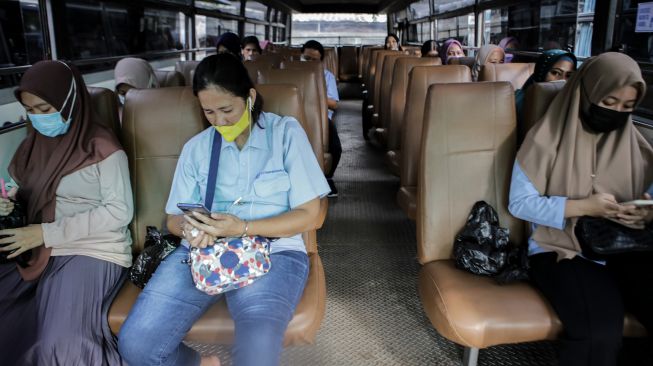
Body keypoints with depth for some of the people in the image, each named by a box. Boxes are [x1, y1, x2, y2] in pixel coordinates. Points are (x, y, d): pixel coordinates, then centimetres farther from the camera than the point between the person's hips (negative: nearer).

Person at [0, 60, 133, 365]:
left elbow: (120, 211, -13)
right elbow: (28, 193, 19)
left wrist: (47, 233, -16)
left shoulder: (101, 146, -9)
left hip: (93, 251, -6)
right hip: (35, 250, 6)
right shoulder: (36, 141, 12)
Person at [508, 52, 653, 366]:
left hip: (624, 250, 5)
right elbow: (519, 203, -8)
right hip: (561, 250, -4)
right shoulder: (548, 138, -6)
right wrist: (583, 206, -17)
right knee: (599, 335, -30)